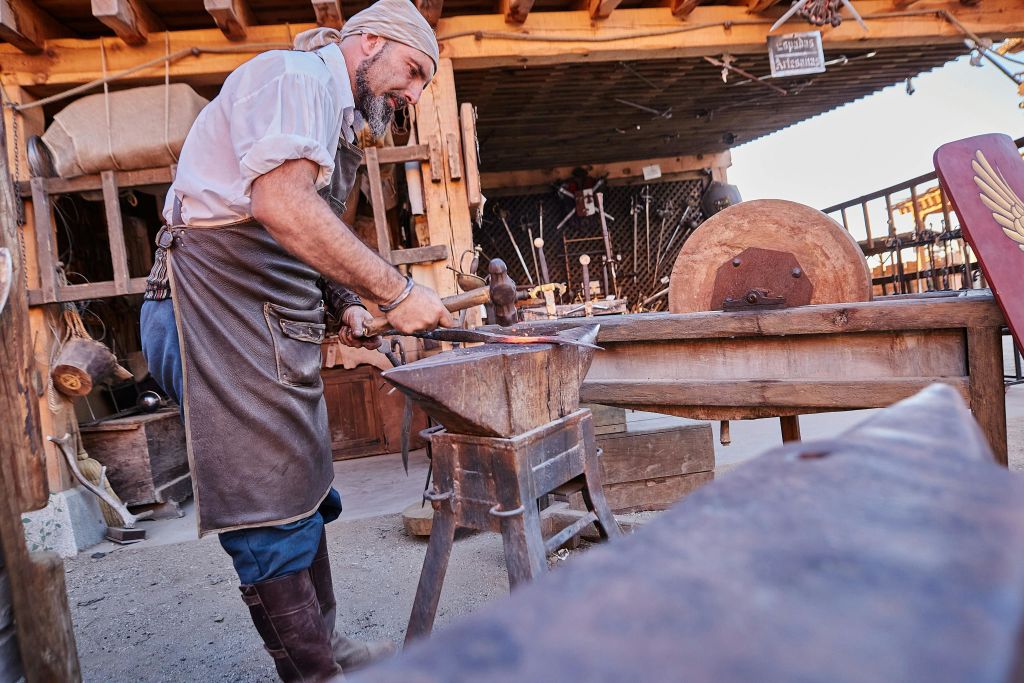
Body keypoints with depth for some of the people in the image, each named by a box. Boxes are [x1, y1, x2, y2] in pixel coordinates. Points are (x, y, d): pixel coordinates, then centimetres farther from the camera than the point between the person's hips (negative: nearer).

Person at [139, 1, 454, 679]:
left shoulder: (334, 115, 25)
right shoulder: (294, 74, -6)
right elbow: (281, 204, -25)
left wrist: (344, 305, 10)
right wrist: (397, 290, -22)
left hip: (271, 321, 10)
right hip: (217, 307, -10)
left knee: (305, 497, 15)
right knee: (273, 515, -6)